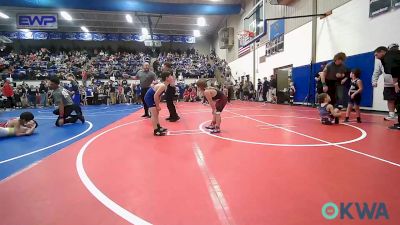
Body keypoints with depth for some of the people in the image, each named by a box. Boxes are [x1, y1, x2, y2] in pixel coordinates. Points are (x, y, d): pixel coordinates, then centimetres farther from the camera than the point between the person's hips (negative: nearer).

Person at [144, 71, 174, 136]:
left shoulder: (164, 85, 4)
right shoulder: (163, 86, -26)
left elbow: (159, 95, 13)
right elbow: (156, 96, -27)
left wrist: (157, 105, 11)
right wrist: (157, 106, -16)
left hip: (151, 97, 10)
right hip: (149, 97, -10)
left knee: (156, 113, 19)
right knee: (154, 114, -8)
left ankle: (159, 127, 32)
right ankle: (156, 131, -1)